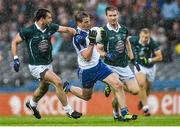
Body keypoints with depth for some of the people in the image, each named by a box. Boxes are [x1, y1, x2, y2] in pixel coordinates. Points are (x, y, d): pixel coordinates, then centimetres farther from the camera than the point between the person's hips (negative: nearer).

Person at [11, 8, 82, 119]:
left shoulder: (50, 27, -3)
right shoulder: (29, 31, -17)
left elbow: (66, 29, -1)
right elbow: (15, 42, -7)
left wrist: (76, 32, -21)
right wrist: (16, 59, -14)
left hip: (48, 64, 7)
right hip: (37, 67, -7)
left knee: (44, 88, 27)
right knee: (58, 82, -21)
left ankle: (32, 104, 57)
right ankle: (68, 111, -11)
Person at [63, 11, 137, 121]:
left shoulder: (87, 30, 3)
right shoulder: (78, 38, -24)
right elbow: (87, 57, -24)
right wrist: (91, 43, -33)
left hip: (98, 64, 7)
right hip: (88, 71, -7)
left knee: (118, 85, -11)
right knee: (86, 96, 13)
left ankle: (124, 113, -9)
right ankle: (68, 88, 41)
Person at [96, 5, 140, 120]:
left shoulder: (124, 29, 8)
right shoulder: (104, 31, -9)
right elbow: (99, 49, -7)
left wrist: (133, 61, 18)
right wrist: (107, 55, -26)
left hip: (124, 65, 5)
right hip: (111, 67, -5)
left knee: (135, 90, -3)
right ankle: (116, 113, 13)